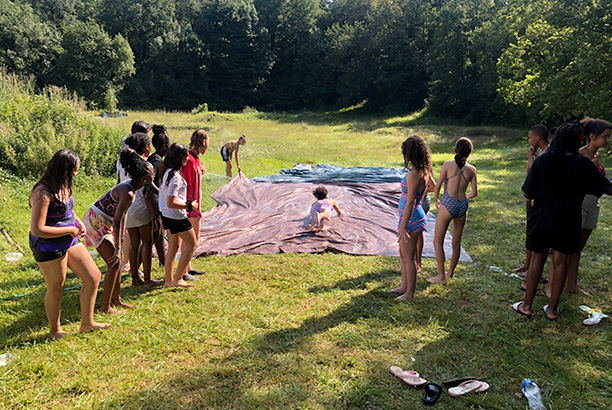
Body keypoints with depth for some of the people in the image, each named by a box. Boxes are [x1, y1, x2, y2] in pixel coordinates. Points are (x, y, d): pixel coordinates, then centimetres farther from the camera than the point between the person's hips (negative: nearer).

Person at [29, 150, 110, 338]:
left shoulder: (63, 186, 4)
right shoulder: (43, 193, -24)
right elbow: (37, 229, -27)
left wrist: (78, 221, 5)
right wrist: (69, 230, -19)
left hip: (69, 242, 9)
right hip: (49, 247, -9)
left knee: (93, 277, 8)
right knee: (56, 289, 8)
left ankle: (87, 323, 23)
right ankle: (55, 329, 33)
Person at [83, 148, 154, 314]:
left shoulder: (129, 186, 2)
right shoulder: (128, 194, -27)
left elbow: (121, 216, 10)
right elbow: (116, 222, -27)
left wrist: (122, 238, 15)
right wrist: (118, 249, -23)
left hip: (101, 222, 9)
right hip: (96, 222, -9)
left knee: (117, 262, 14)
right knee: (114, 263, -6)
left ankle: (116, 299, 27)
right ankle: (105, 307, 3)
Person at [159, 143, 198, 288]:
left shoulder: (167, 172, 5)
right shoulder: (175, 176, -24)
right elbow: (171, 203, -27)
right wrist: (189, 205, -17)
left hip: (167, 216, 9)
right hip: (177, 217, -9)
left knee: (173, 247, 17)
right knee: (191, 245, 6)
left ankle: (169, 280, 26)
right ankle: (177, 279, 12)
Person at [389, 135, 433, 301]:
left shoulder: (413, 175, -25)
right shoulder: (424, 171, 4)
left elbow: (410, 203, -24)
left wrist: (403, 227, -19)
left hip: (411, 219, -10)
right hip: (415, 216, 10)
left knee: (408, 258, 5)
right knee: (403, 254, 21)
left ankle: (410, 292, 19)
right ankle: (404, 286, 35)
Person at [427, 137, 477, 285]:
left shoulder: (448, 165, -4)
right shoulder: (471, 170, 5)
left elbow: (438, 185, -4)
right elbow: (474, 193, 7)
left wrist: (436, 200, 13)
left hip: (448, 204, -4)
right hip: (462, 206, 5)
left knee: (438, 241, 4)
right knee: (457, 242, 17)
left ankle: (441, 276, 3)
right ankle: (450, 272, 33)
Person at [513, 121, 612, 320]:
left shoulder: (542, 160, -10)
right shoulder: (583, 164, -9)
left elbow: (528, 193, -9)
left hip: (542, 216, 0)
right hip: (568, 220, 0)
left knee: (537, 259, 10)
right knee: (560, 261, 10)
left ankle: (527, 305, 16)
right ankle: (552, 308, 19)